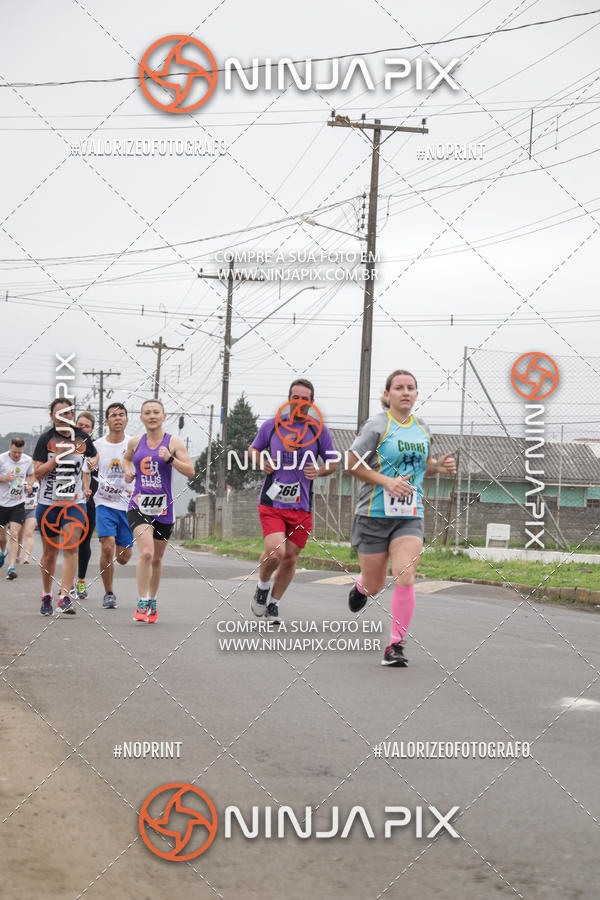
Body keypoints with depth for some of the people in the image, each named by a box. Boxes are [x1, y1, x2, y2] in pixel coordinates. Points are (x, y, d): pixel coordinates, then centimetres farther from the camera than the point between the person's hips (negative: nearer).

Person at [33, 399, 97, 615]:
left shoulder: (83, 438, 3)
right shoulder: (45, 439, -3)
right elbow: (37, 473, -8)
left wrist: (87, 486, 8)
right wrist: (58, 456, -17)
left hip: (75, 502, 0)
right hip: (48, 502, 0)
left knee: (71, 547, -15)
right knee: (49, 552, 9)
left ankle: (65, 597, -19)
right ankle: (46, 596, 27)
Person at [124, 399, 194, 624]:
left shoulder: (174, 442, -1)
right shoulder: (135, 442, 6)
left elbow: (190, 472, -8)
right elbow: (127, 458, 29)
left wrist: (170, 459, -22)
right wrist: (128, 471, 8)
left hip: (163, 508, 1)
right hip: (139, 506, 0)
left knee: (157, 558, 13)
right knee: (146, 552, -21)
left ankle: (152, 601, 32)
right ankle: (141, 603, -14)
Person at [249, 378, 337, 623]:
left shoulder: (319, 430, 4)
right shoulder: (271, 425, 3)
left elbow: (333, 463, 13)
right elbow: (254, 449, 18)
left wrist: (319, 471, -9)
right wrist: (261, 463, -3)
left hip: (301, 506, 2)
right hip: (272, 502, -2)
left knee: (290, 558, 5)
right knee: (275, 552, -19)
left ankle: (273, 603, 26)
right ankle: (262, 586, 12)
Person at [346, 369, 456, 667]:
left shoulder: (422, 429, 10)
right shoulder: (377, 425, -7)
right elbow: (353, 464, -9)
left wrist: (440, 465, 3)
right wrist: (387, 481, -19)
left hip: (410, 517, 3)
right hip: (375, 515, -3)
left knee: (405, 579, -15)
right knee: (375, 587, 8)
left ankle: (396, 645, -5)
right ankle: (361, 586, 47)